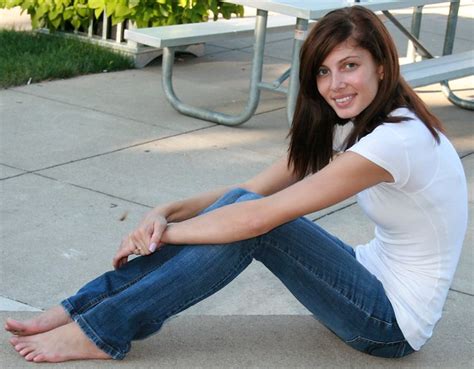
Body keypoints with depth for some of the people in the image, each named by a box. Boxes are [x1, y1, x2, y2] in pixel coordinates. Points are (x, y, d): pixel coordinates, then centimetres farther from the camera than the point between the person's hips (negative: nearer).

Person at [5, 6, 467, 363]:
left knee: (251, 222, -23)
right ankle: (81, 308, -10)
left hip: (396, 322, -8)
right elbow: (251, 190, -2)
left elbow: (260, 216, -28)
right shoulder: (350, 124, 2)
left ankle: (99, 332, -16)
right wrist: (166, 213, -17)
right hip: (375, 274, 8)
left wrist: (165, 233, -18)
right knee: (240, 206, -12)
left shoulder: (397, 138, -27)